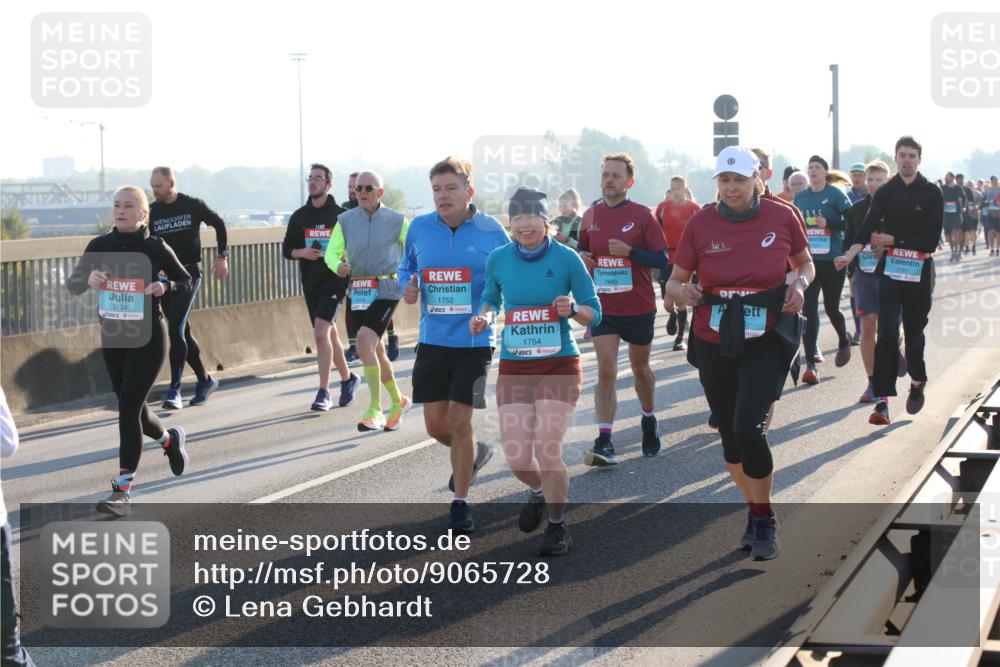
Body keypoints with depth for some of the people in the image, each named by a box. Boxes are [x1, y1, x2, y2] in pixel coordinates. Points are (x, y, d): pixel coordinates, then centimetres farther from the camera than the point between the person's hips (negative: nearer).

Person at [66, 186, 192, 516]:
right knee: (133, 409, 16)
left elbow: (186, 282, 2)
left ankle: (123, 491, -6)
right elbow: (72, 283, -1)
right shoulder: (100, 246, 0)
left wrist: (165, 286, -19)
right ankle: (170, 439, 49)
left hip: (147, 339, -4)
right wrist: (88, 279, -24)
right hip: (112, 337, 5)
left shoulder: (155, 247, -8)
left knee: (128, 408, -11)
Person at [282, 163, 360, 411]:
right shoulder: (299, 216, 9)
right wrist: (302, 252, -7)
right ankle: (347, 379, 33)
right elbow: (287, 248, 12)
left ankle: (324, 393, -16)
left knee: (321, 332, -18)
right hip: (310, 282, 5)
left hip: (334, 281, -5)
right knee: (329, 334, 14)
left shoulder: (340, 215, -3)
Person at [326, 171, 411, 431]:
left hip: (387, 290, -5)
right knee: (375, 351, 14)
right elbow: (332, 252, 2)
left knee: (364, 341, -23)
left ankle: (375, 410, -19)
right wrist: (338, 265, -20)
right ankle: (398, 402, 35)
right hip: (359, 291, 5)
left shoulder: (396, 221, -2)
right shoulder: (345, 220, 5)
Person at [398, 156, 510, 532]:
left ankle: (460, 503, 12)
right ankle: (474, 454, 41)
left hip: (474, 342, -3)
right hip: (432, 341, 3)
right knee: (436, 425, 7)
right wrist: (407, 288, -4)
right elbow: (407, 268, 17)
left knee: (459, 422, -5)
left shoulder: (491, 231, -6)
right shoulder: (419, 228, 1)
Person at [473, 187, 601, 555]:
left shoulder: (566, 258, -6)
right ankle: (538, 491, 35)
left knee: (546, 449, -14)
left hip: (559, 365, -3)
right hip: (514, 368, 3)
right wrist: (484, 317, -2)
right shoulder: (498, 259, 2)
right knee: (517, 458, -4)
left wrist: (572, 310, -21)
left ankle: (557, 525, 12)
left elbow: (594, 310, 0)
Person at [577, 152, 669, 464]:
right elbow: (583, 248, 19)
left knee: (640, 368, 16)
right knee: (606, 372, -10)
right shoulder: (591, 215, 3)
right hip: (603, 307, 2)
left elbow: (662, 258, -10)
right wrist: (581, 256, -5)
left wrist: (630, 251, -25)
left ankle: (649, 420, 43)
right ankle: (604, 444, -15)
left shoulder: (642, 215, -8)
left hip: (639, 307, -2)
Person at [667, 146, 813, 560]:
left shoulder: (781, 217, -4)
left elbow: (805, 264, 12)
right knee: (730, 436, 10)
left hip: (767, 342, -3)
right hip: (714, 343, 3)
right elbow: (674, 282, 1)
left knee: (749, 429, -18)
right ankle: (755, 511, 34)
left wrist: (800, 283, -9)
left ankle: (765, 523, 1)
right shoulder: (701, 223, -4)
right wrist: (681, 291, -22)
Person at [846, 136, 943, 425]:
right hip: (891, 270, 1)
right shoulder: (885, 192, 3)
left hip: (920, 271, -1)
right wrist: (854, 249, -31)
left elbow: (931, 239, -7)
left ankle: (917, 382, 38)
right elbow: (869, 225, -13)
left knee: (914, 333, 9)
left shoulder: (932, 193, -2)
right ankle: (882, 401, -12)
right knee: (887, 334, -9)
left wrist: (894, 240, -10)